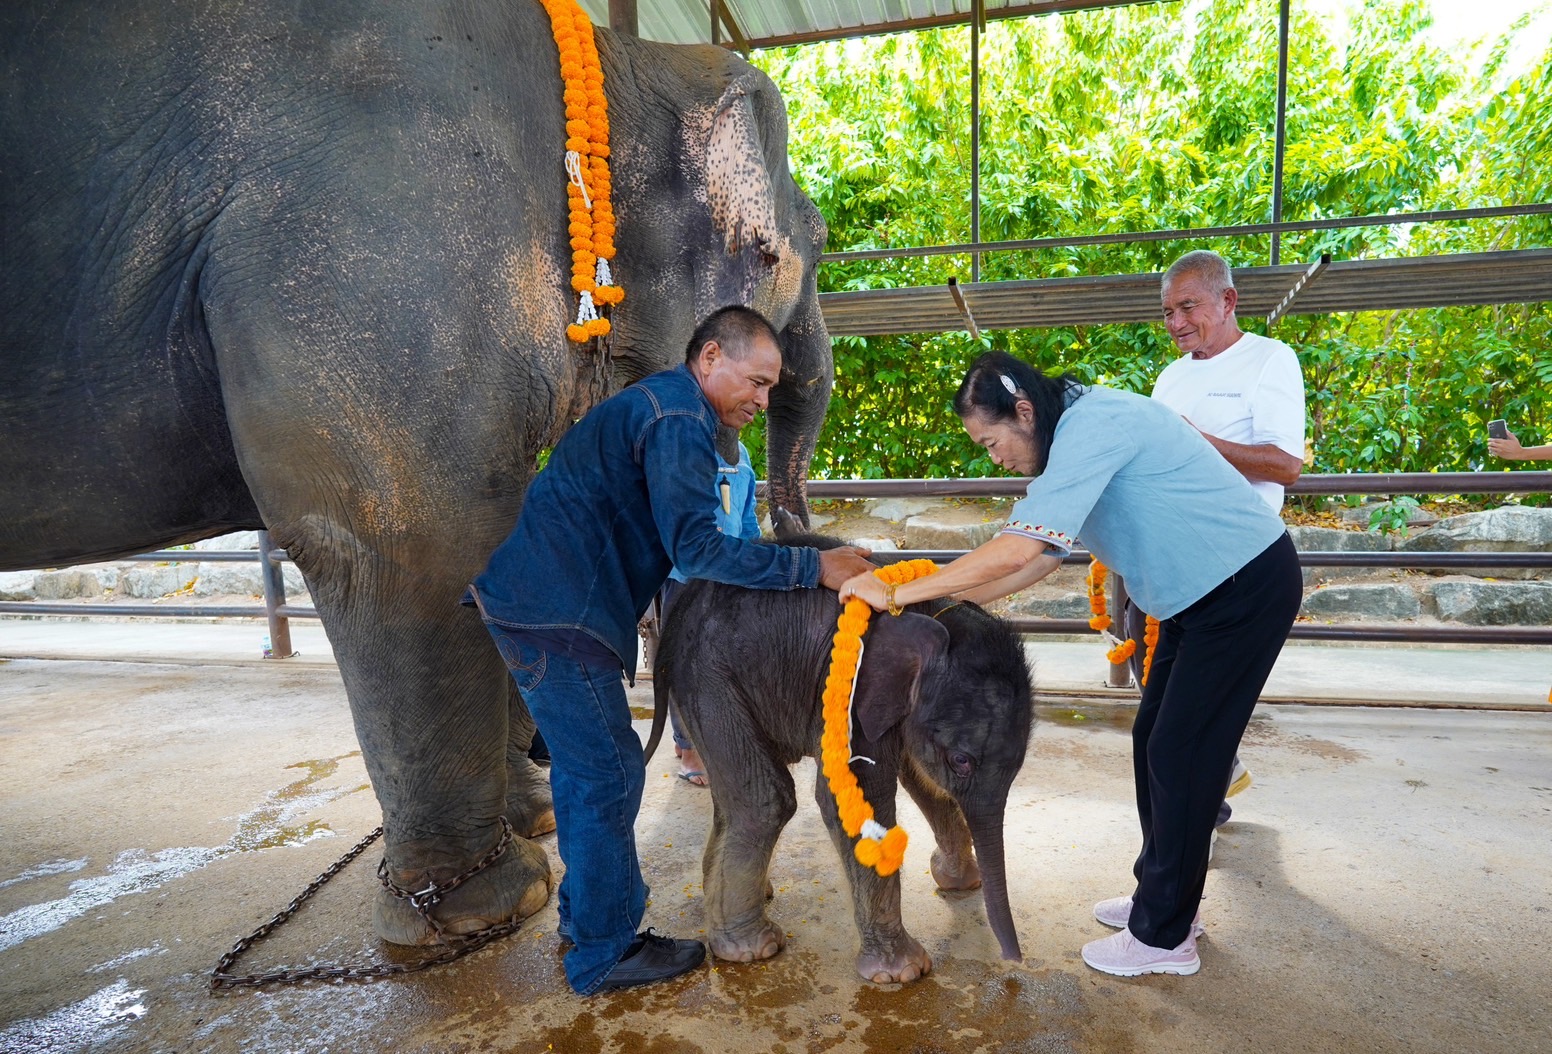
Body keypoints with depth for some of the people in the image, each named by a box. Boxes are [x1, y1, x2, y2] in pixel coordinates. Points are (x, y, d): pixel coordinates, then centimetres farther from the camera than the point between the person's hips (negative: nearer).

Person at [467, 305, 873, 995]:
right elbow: (696, 547, -24)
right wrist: (813, 566, -20)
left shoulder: (658, 405, 18)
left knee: (581, 764, 19)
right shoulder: (678, 422, -15)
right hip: (555, 612, -11)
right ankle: (605, 953, 14)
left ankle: (583, 913, 35)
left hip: (530, 598, 11)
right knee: (609, 775, -1)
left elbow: (671, 539, 19)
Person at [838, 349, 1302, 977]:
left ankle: (1163, 938, 11)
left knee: (1179, 756, -4)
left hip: (1248, 585, -10)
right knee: (1153, 741, 14)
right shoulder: (1079, 434, 5)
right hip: (1200, 593, 10)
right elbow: (1047, 554, 7)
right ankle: (1162, 895, 30)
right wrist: (954, 600, 1)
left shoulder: (1091, 426, -26)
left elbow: (1016, 550, -34)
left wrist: (898, 594, -29)